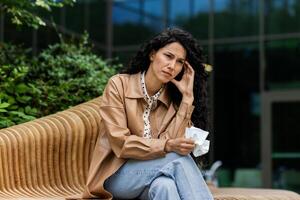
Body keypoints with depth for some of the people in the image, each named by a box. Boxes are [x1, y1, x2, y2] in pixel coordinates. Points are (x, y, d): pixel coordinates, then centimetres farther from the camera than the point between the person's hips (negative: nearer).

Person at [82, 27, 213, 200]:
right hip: (117, 176, -3)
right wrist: (167, 146, -27)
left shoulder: (174, 98, 6)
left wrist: (187, 97, -10)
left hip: (153, 181, 3)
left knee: (164, 185, -34)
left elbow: (176, 143, -10)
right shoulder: (119, 85, -5)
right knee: (178, 160, -29)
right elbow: (120, 144, -14)